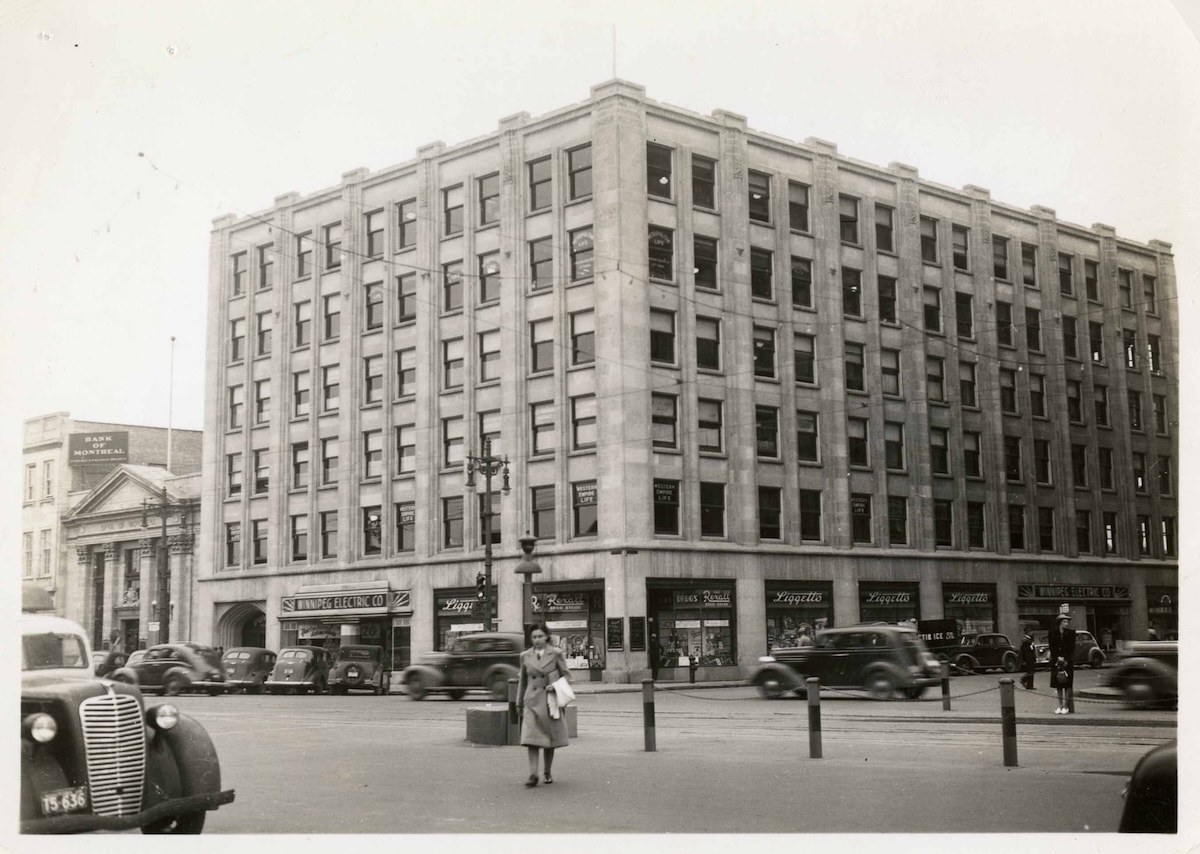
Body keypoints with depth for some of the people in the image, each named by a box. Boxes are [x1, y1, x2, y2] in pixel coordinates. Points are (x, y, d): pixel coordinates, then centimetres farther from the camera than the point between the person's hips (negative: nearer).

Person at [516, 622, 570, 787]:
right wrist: (519, 704, 16)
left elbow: (566, 675, 6)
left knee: (550, 738, 6)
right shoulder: (525, 656, 7)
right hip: (532, 702, 1)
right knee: (531, 738, -11)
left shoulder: (555, 653, 0)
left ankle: (547, 772, 22)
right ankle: (533, 775, -11)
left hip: (551, 702, -1)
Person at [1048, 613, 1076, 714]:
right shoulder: (1053, 633, 2)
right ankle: (1060, 706, 12)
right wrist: (1058, 658, -11)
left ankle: (1066, 706, 0)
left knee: (1067, 684, -3)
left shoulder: (1071, 633, 0)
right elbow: (1052, 648, 1)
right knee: (1058, 684, 5)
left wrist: (1065, 660, -10)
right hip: (1056, 661, 1)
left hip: (1068, 661, -1)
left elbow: (1072, 648, -2)